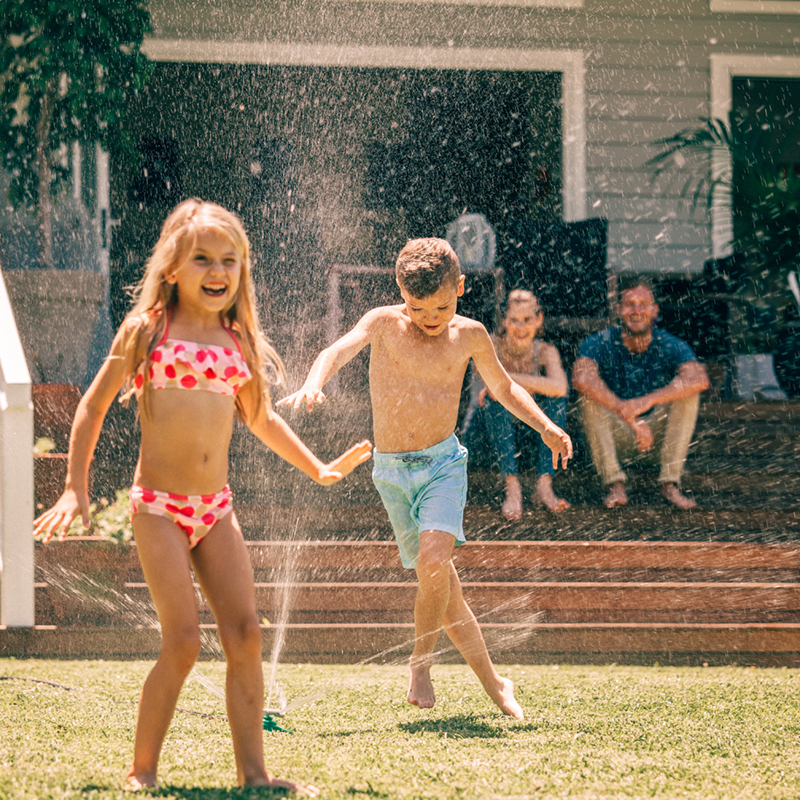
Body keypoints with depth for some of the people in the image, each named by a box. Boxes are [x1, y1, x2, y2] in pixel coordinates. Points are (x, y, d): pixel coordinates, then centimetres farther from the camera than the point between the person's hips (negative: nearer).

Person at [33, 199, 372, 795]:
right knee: (183, 642, -12)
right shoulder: (148, 329, -3)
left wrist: (318, 468, 30)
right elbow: (94, 406, 6)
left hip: (216, 507, 5)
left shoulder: (238, 340, 10)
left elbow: (261, 418, 28)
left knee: (245, 634, -4)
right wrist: (76, 489, 3)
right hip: (159, 505, -5)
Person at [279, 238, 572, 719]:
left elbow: (503, 387, 21)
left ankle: (421, 663, -6)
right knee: (438, 582, 5)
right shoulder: (383, 325, -2)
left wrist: (545, 426, 9)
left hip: (443, 463, -1)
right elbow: (339, 351, -21)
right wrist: (313, 385, -42)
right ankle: (493, 682, 17)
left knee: (435, 561, -25)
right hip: (392, 471, 1)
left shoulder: (469, 336, 4)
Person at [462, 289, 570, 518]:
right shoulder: (491, 346, -14)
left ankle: (544, 486, -27)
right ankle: (512, 488, -36)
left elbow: (559, 387, -32)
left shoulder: (545, 352, -11)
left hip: (524, 430, 2)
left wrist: (508, 378, -37)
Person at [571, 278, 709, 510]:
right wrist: (628, 415, -45)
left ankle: (670, 484, -22)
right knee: (591, 395, -26)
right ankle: (615, 486, -27)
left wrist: (648, 401, -46)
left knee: (688, 392, -23)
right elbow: (581, 377, -35)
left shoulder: (671, 347, -12)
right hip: (615, 436, 0)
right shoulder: (600, 344, -14)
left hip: (659, 435, 0)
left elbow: (699, 379, -32)